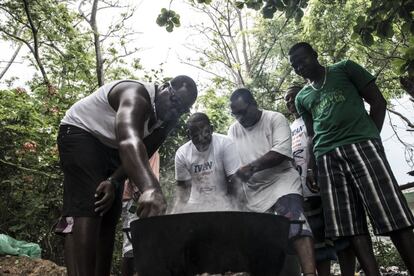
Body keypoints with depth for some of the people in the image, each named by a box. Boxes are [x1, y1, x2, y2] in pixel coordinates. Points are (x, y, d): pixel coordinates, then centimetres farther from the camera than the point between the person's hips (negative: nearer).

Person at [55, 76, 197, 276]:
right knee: (86, 210, -26)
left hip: (112, 147, 8)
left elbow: (141, 155, -8)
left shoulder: (167, 120, -7)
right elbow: (129, 141, -55)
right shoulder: (137, 96, -34)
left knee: (109, 218, 4)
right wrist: (150, 188, -71)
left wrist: (114, 182, -24)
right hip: (81, 132, -8)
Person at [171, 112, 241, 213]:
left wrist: (233, 209, -19)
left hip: (222, 205, -2)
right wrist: (175, 212, -9)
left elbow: (234, 181, -13)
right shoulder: (181, 154, -6)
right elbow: (183, 186, 3)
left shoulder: (225, 144, -15)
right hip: (194, 206, 3)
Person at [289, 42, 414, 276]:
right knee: (350, 223, -2)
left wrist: (371, 138, -3)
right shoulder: (302, 97, 23)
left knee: (391, 213, -8)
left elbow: (378, 102, 9)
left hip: (361, 145, -3)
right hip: (327, 157, 4)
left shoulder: (345, 69, 14)